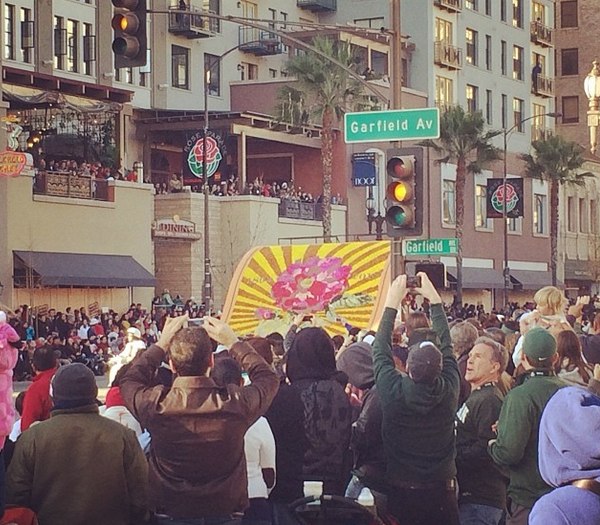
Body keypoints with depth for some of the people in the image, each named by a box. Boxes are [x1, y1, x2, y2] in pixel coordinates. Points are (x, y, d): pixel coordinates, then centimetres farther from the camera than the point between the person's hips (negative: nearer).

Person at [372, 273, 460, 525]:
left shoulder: (394, 391, -16)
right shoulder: (448, 390, -11)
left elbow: (380, 350, -1)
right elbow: (446, 346, 3)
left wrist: (392, 304, 6)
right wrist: (434, 299, 11)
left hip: (401, 492, -1)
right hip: (442, 489, 1)